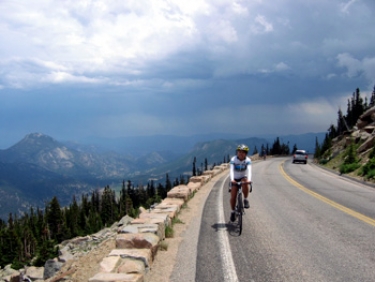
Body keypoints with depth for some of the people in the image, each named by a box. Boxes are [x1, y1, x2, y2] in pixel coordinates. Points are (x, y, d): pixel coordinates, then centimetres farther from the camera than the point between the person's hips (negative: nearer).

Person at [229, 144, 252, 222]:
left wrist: (249, 179, -49)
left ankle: (245, 200, -14)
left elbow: (249, 170, -31)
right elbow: (231, 170, -31)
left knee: (245, 183, -36)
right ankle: (233, 211, 15)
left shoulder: (248, 160, -17)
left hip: (243, 177, 0)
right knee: (233, 197, -8)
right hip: (235, 179, 0)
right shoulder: (233, 160, -19)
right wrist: (232, 179, -48)